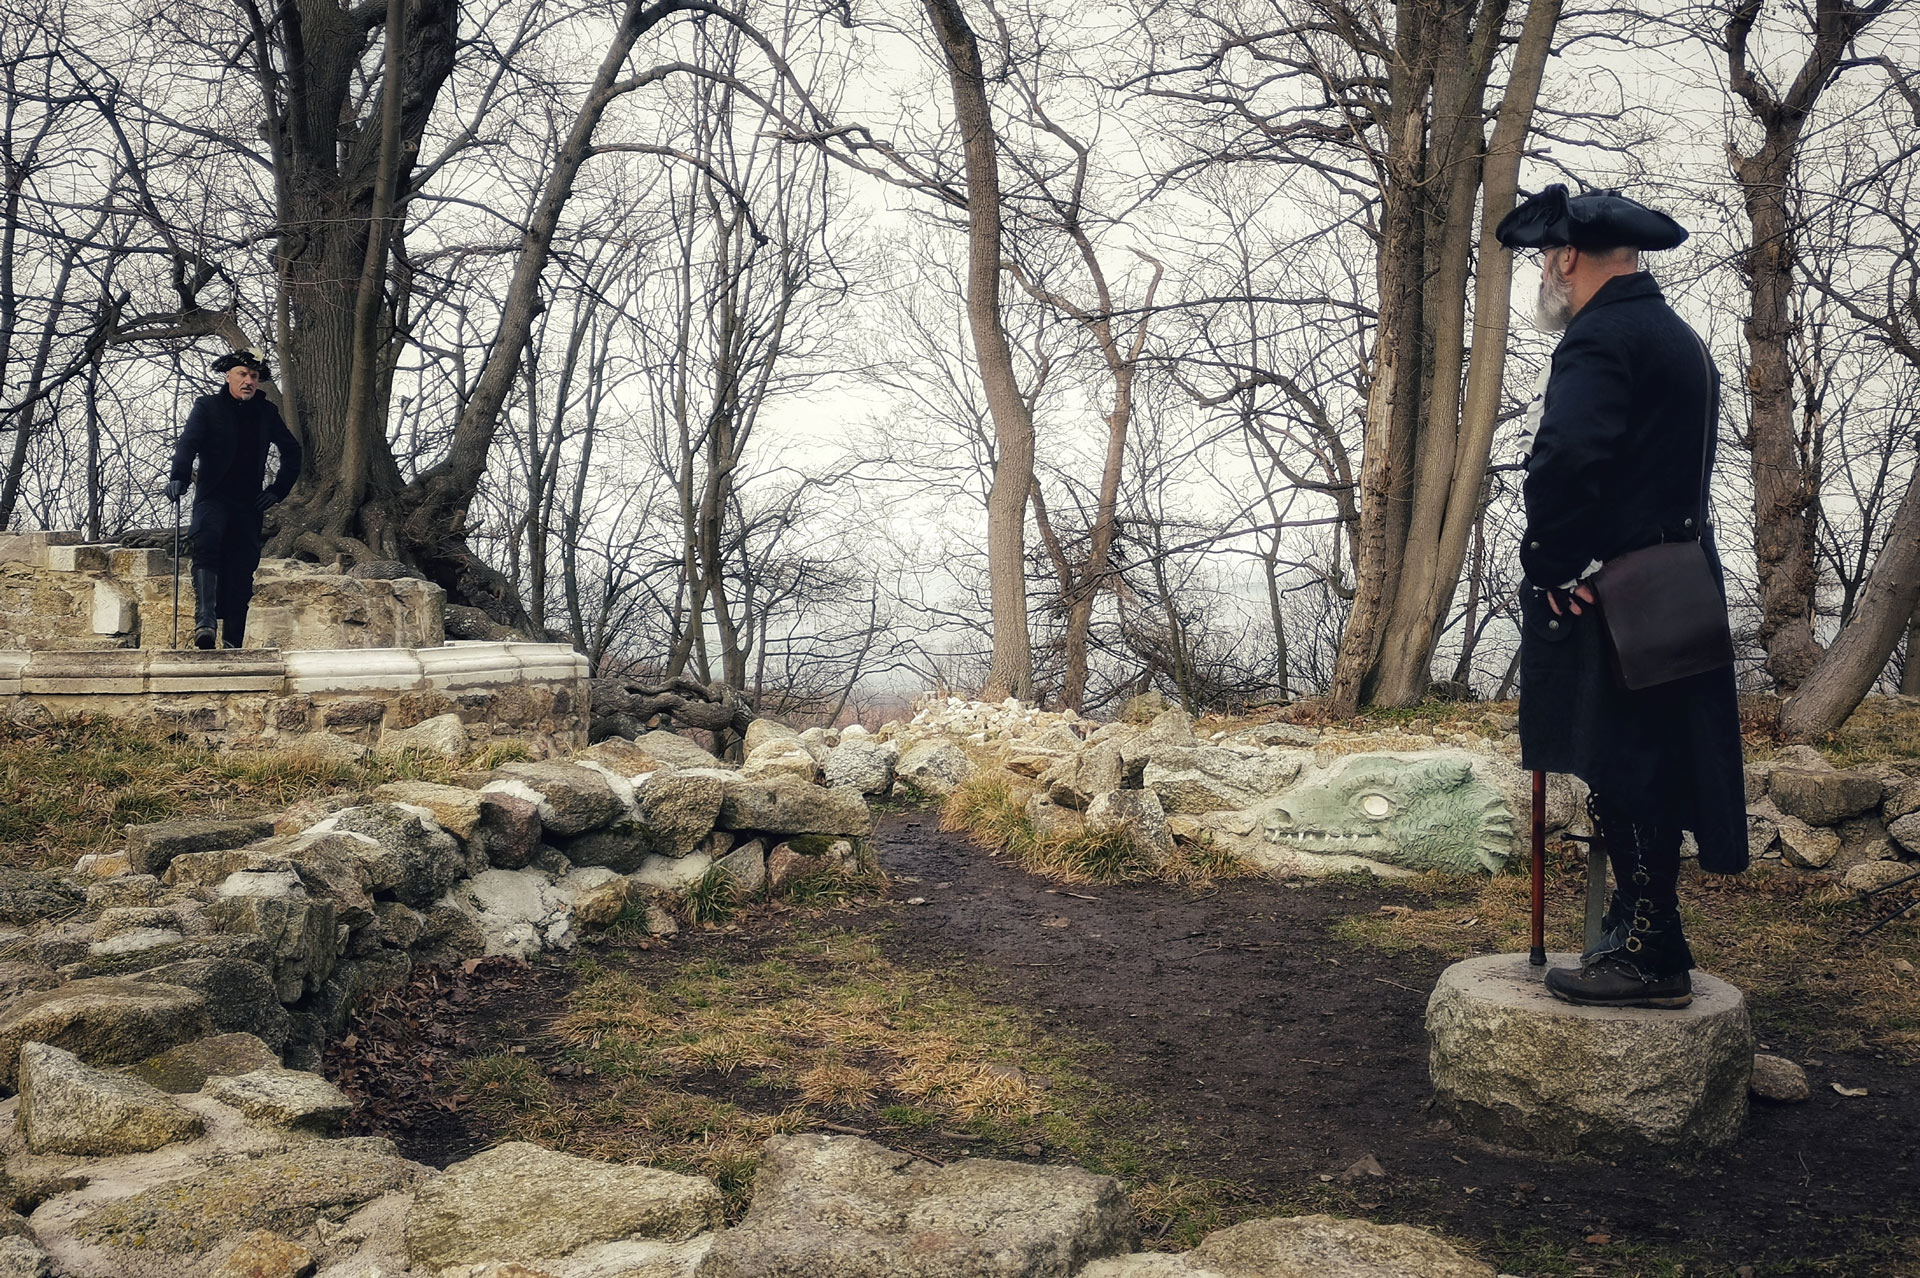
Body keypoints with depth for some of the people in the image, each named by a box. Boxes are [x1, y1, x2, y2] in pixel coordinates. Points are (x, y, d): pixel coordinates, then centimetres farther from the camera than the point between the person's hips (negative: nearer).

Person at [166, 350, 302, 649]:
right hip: (213, 498, -3)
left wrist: (278, 489, 13)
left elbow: (292, 451, 25)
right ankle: (205, 620, -43)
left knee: (241, 574, 1)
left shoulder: (266, 412, 14)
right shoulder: (207, 406, 5)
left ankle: (233, 645, 7)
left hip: (249, 504, 3)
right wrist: (179, 477, -29)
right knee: (206, 545, -31)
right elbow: (188, 442, -11)